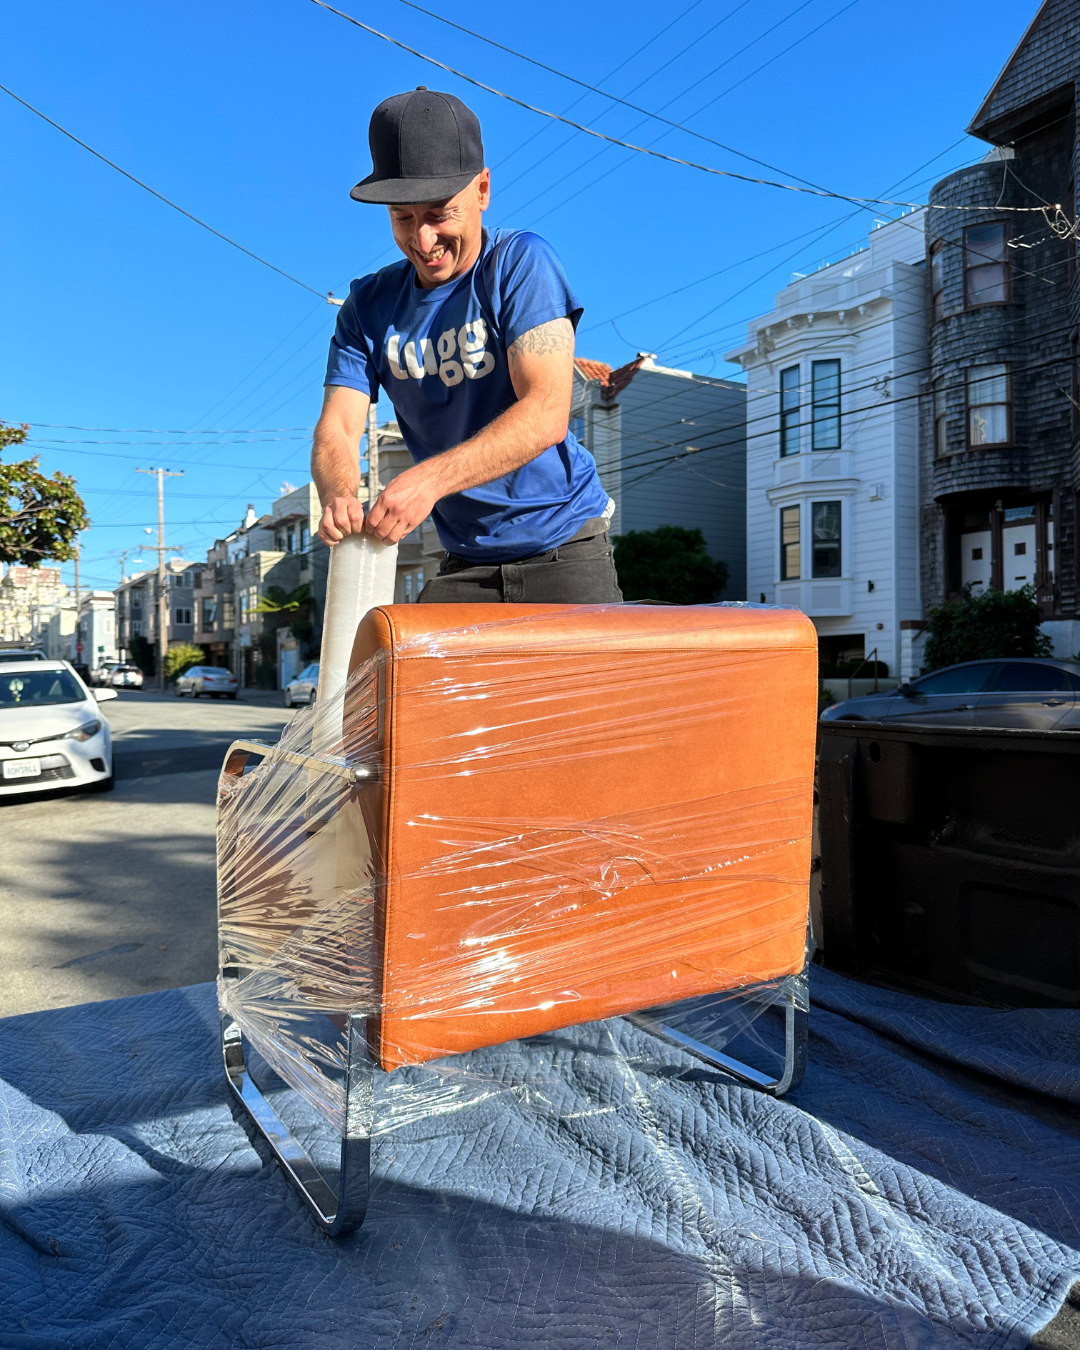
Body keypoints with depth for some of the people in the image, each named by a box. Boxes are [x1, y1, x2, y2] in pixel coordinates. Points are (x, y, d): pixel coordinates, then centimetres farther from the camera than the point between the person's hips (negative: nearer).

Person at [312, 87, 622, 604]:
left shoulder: (521, 263, -8)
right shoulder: (369, 304, 6)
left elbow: (547, 412, -21)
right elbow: (336, 429, -3)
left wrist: (429, 478, -33)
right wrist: (338, 497, -28)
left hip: (565, 549, -3)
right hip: (465, 566, 4)